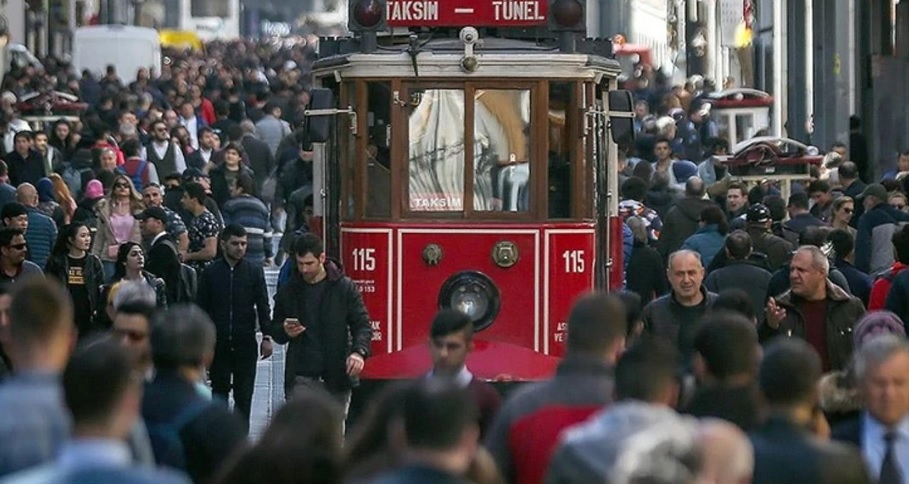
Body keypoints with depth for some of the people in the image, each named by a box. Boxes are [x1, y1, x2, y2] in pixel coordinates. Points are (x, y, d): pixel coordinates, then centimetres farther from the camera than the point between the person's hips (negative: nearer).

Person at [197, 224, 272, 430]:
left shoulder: (254, 271, 3)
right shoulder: (210, 272, 3)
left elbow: (263, 306, 4)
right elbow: (201, 308, 6)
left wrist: (267, 337, -4)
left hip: (245, 343, 0)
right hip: (218, 342, 0)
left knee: (244, 396, 0)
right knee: (219, 392, 5)